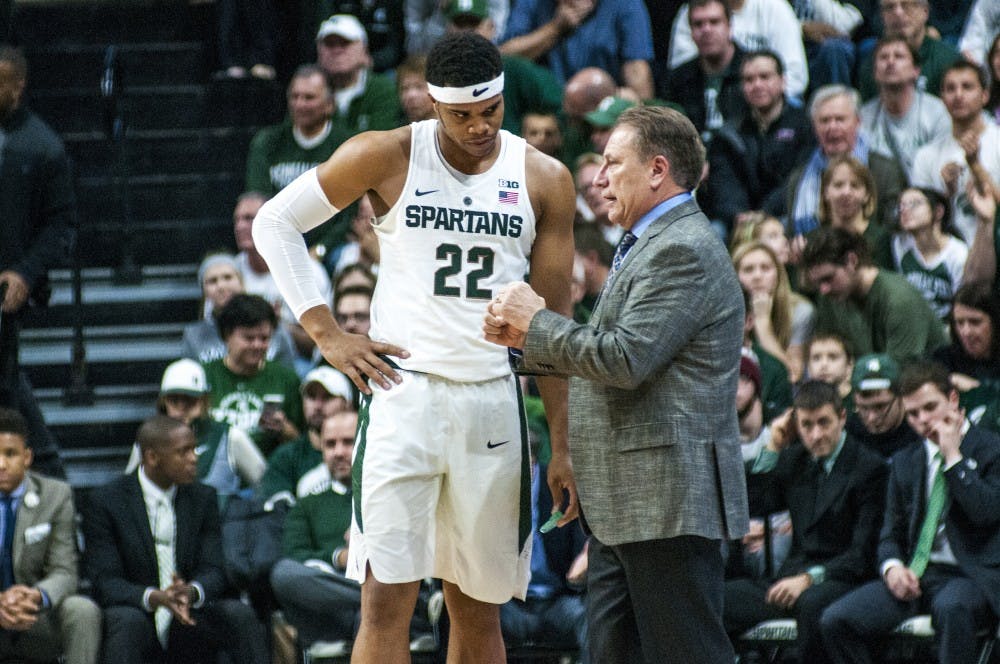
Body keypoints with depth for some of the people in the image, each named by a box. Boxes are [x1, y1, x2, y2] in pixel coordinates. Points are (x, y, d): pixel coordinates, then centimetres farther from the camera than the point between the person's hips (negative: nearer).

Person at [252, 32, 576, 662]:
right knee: (387, 603, -9)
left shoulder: (545, 181, 5)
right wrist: (326, 332, -2)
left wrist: (562, 445, 5)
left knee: (479, 610, 9)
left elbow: (555, 323, 8)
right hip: (405, 392, -2)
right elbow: (276, 221, 6)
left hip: (493, 403, 3)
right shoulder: (389, 156, -2)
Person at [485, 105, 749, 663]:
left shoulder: (683, 251, -14)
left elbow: (626, 358, -21)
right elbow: (600, 353, 25)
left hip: (670, 500, -11)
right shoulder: (649, 246, 22)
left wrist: (537, 322, -9)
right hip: (625, 509, 11)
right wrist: (523, 340, 11)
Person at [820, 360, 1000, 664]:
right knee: (835, 621, -17)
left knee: (950, 607, -42)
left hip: (972, 576, -5)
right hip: (914, 575, 5)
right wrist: (892, 567, -4)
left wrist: (953, 456, -10)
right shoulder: (904, 462, 19)